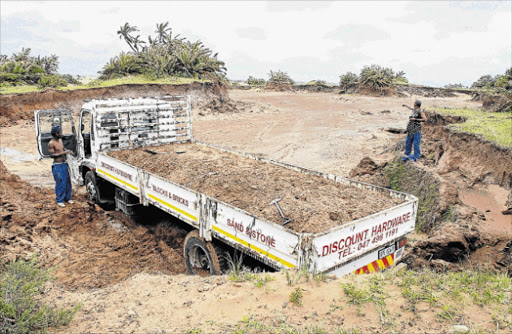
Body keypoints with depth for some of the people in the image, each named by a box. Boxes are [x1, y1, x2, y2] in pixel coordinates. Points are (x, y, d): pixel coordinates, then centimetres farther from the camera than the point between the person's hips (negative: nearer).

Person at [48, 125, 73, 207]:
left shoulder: (60, 140, 12)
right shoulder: (51, 143, -12)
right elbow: (52, 155, -18)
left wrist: (66, 151, 9)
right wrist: (63, 153, -22)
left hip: (64, 164, 8)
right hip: (57, 166, -8)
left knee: (67, 181, 11)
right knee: (60, 183, -7)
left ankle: (68, 198, 24)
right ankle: (59, 200, 4)